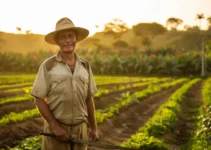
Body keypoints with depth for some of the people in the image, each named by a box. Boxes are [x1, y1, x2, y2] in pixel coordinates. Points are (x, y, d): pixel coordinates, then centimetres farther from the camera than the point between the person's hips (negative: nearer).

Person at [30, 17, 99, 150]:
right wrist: (55, 126, -15)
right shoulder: (48, 65, -7)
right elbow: (39, 99, -7)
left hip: (80, 129, 4)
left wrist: (94, 128, 10)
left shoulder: (85, 65, 5)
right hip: (56, 129, -4)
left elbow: (89, 99, 11)